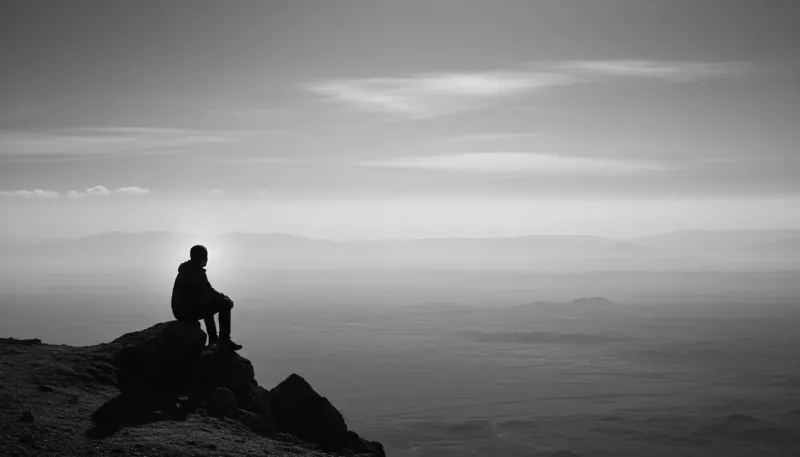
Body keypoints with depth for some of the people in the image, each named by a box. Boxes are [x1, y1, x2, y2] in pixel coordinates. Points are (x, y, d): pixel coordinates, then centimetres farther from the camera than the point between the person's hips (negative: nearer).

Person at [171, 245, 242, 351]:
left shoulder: (185, 269, 14)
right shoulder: (197, 271, -16)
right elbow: (209, 293, -15)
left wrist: (221, 296, 15)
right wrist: (225, 297, 1)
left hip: (179, 311, 10)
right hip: (188, 312, -10)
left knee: (208, 304, 37)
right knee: (225, 304, -9)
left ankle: (213, 339, 41)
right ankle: (224, 340, -5)